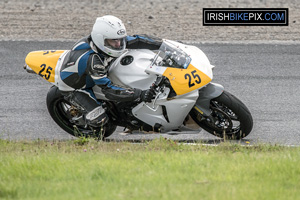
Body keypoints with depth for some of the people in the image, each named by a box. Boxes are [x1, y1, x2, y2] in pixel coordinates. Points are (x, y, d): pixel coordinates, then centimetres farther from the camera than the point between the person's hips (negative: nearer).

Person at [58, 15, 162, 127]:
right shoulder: (92, 60, -42)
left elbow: (136, 41, -11)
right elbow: (109, 90, -42)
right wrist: (140, 95, -47)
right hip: (75, 87, -8)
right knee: (99, 119, -25)